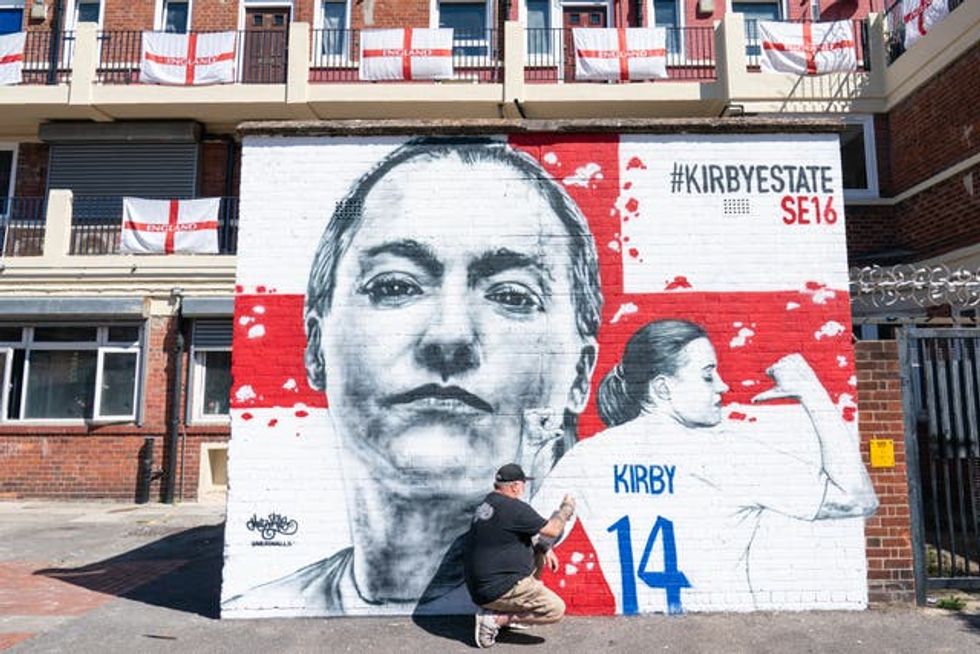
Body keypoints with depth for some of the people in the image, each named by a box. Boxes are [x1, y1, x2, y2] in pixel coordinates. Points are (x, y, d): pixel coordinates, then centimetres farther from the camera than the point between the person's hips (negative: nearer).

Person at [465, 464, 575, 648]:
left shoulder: (488, 503, 9)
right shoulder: (514, 508, -19)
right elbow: (553, 530, -11)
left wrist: (544, 549, 14)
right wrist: (567, 508, 7)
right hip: (495, 590, -10)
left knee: (536, 555, 24)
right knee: (556, 609, -8)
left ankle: (508, 612, 17)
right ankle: (495, 618, -8)